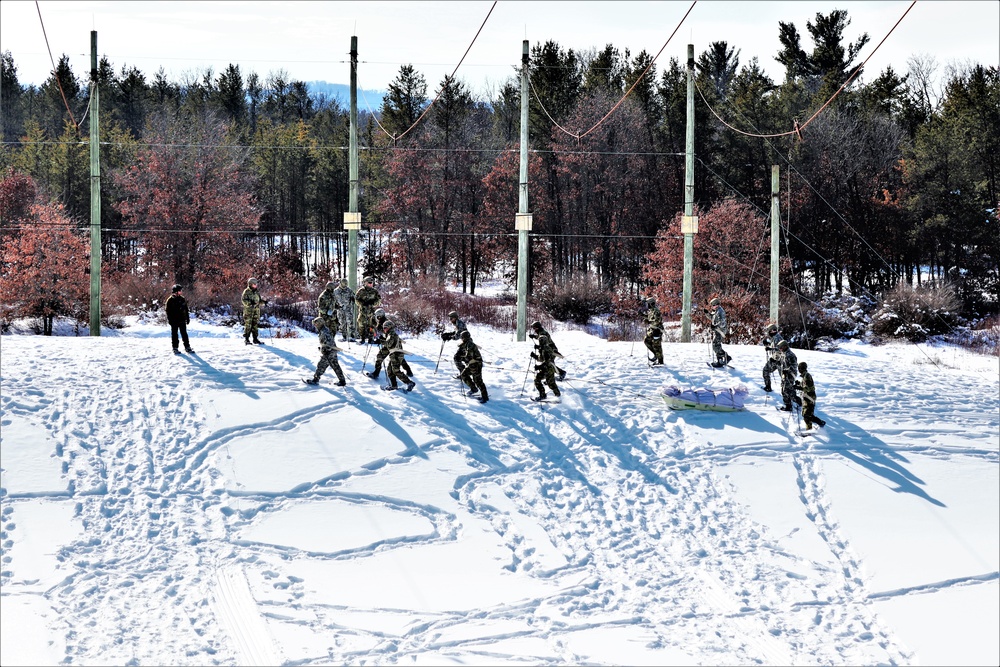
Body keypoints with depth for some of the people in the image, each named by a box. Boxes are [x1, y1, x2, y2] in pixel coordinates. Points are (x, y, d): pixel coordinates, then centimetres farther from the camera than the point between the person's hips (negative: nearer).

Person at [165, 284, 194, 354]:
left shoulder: (182, 299, 7)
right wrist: (169, 319, -9)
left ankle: (187, 347, 12)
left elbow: (186, 309, 13)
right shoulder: (170, 300, -4)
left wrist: (187, 318, 11)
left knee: (184, 334, 7)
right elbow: (168, 311, -3)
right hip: (174, 321, -3)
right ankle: (175, 348, 9)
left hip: (182, 320, 3)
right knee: (174, 334, 3)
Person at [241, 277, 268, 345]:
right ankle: (246, 338, -2)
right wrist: (250, 303, -27)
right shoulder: (246, 292, -3)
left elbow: (259, 301, 25)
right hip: (248, 310, -6)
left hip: (256, 311, 6)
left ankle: (255, 339, 10)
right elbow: (244, 300, -12)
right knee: (248, 324, -7)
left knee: (255, 324, 6)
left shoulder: (257, 292, 17)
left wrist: (264, 301, 5)